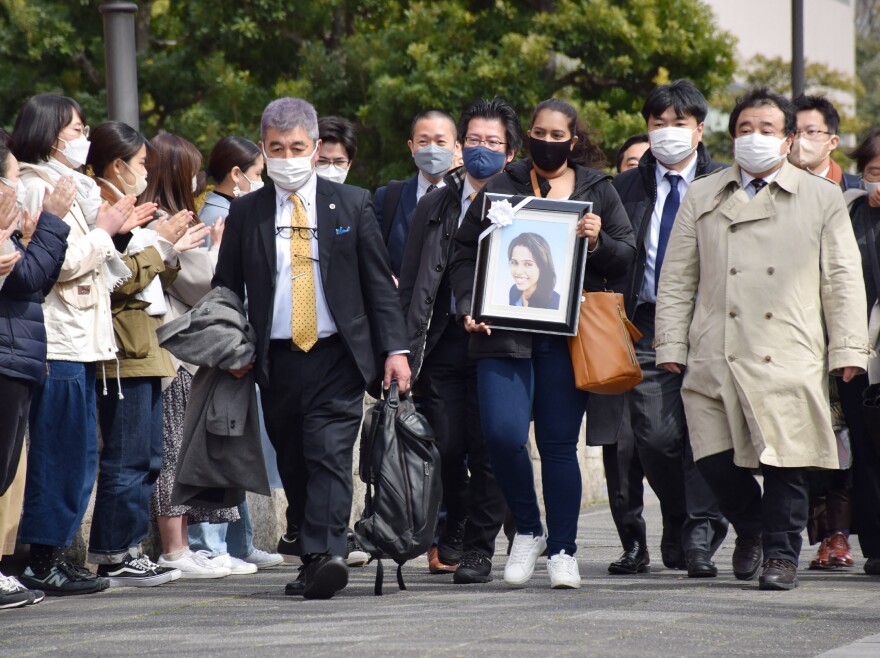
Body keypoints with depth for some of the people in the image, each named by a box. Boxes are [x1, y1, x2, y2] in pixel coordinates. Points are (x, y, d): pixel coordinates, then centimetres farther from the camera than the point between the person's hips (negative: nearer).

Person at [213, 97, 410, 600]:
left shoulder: (352, 205, 6)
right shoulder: (246, 213, 8)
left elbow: (380, 283, 5)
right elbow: (226, 290, 13)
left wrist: (395, 349, -3)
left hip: (337, 356, -3)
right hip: (277, 360, 3)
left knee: (330, 455, -15)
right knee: (294, 465, 7)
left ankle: (327, 555, -26)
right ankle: (311, 559, 15)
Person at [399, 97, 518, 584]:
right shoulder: (435, 207, 11)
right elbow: (410, 284, 8)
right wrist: (405, 348, -1)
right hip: (443, 342, 2)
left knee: (487, 448, -5)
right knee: (445, 448, -1)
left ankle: (479, 549, 6)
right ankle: (452, 531, 24)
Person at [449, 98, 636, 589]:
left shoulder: (597, 190, 11)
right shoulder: (500, 188, 10)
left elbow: (628, 254, 10)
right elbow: (466, 253, 10)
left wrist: (598, 243, -10)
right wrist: (468, 308, -4)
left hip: (567, 336, 0)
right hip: (505, 331, 0)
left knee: (559, 443, 2)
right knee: (503, 434, -13)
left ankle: (563, 551, 11)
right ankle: (528, 530, 9)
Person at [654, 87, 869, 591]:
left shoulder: (822, 199, 12)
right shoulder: (703, 198, 16)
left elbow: (843, 280, 9)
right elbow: (677, 280, 15)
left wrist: (848, 349, 1)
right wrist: (671, 346, 6)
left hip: (789, 359, -1)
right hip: (716, 358, 2)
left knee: (786, 463, -6)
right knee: (715, 459, -6)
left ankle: (782, 554, 8)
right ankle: (751, 527, 20)